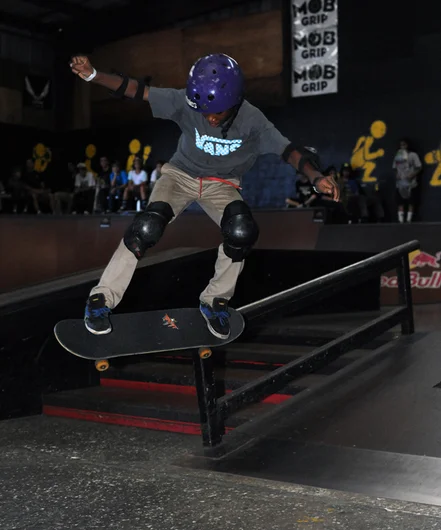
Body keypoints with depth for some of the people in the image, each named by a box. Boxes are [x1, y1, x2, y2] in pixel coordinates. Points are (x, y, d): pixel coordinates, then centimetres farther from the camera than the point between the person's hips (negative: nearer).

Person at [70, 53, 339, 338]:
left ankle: (216, 301, -5)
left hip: (222, 185, 0)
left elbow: (288, 149, -23)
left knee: (243, 231, -29)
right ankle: (102, 299, -11)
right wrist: (93, 75, -31)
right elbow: (138, 90, -19)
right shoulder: (186, 101, -20)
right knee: (148, 227, -26)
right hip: (181, 174, 0)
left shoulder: (252, 120, -21)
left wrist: (316, 176, -42)